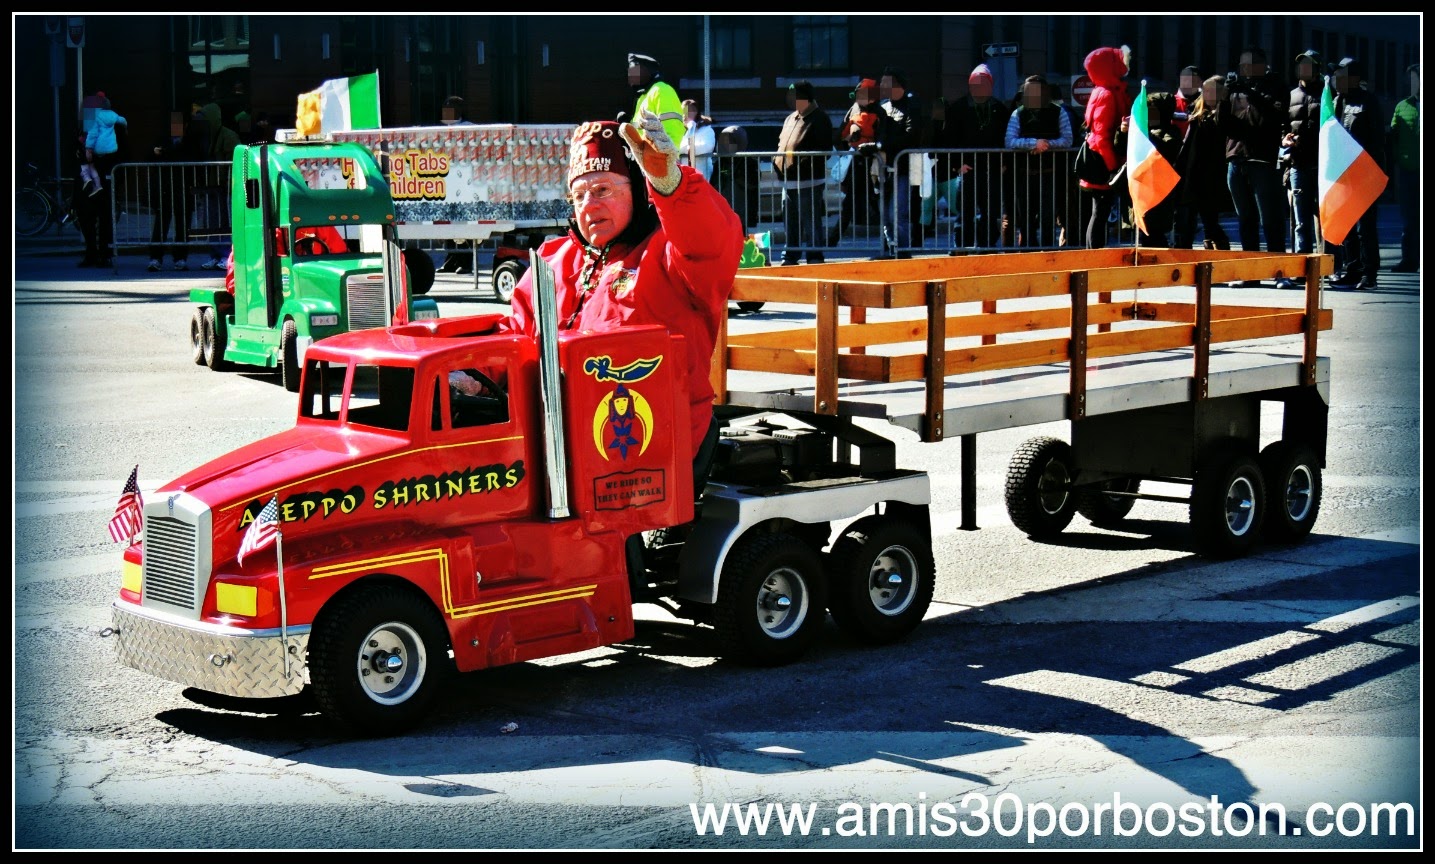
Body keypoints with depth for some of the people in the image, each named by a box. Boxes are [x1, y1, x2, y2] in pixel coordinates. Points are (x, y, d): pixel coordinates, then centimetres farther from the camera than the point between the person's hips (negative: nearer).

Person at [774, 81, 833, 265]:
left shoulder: (819, 119, -8)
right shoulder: (791, 118, 19)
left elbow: (823, 150, -16)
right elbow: (782, 143, 28)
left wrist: (802, 164, -22)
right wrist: (777, 160, 10)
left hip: (808, 181, -9)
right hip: (789, 181, 9)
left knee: (810, 222, -5)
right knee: (790, 222, 15)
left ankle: (814, 257, 1)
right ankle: (790, 257, 24)